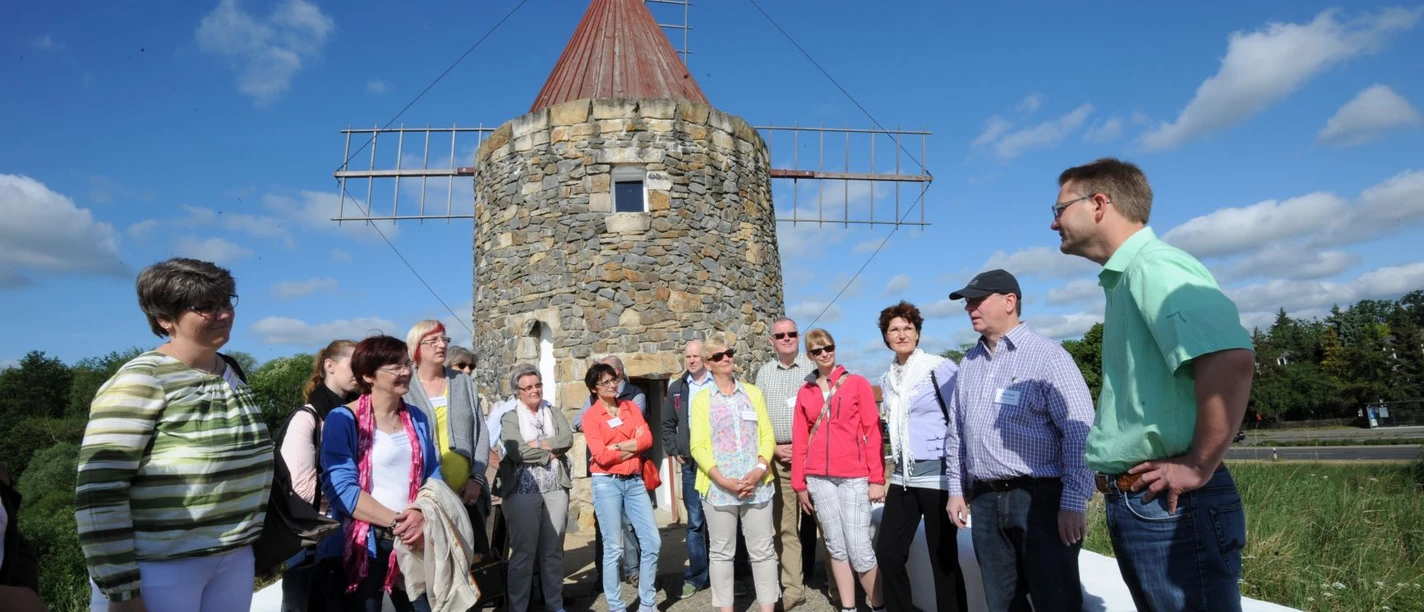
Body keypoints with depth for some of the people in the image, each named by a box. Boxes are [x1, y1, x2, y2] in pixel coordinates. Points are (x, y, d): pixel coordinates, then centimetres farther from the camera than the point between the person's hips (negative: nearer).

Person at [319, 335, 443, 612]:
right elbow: (340, 487, -17)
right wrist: (395, 521, -21)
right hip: (360, 545, -4)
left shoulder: (417, 418, 8)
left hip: (413, 539, 5)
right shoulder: (343, 420, -9)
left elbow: (433, 474, 8)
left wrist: (422, 514, -11)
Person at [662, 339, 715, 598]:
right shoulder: (676, 388, 10)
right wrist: (673, 452, 7)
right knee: (695, 522, 8)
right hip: (690, 463, 3)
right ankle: (695, 576, 16)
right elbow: (668, 424, 18)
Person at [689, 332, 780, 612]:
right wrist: (723, 480, -15)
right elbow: (698, 446, -3)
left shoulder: (753, 393, 11)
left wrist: (759, 469, -11)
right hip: (718, 487, -2)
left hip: (757, 484, 2)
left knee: (763, 550, 5)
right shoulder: (701, 399, 4)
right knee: (721, 551, 7)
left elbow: (767, 434, 6)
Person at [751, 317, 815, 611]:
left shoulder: (813, 368, 1)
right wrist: (774, 448, -1)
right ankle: (792, 588, 10)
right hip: (778, 457, 3)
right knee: (785, 526, 4)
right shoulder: (764, 373, 12)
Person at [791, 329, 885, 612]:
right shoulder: (805, 392, 9)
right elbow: (799, 440, 9)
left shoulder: (857, 383, 1)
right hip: (818, 478, 3)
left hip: (854, 477, -3)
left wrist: (877, 478, -7)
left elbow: (873, 432, -2)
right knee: (836, 547, 10)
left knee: (859, 549, -5)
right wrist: (799, 483, 6)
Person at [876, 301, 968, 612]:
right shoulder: (887, 379, 11)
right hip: (903, 476, 6)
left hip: (937, 474, -6)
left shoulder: (941, 368, -9)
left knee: (943, 560, 2)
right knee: (887, 551, 9)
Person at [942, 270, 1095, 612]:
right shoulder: (968, 365, 13)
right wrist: (956, 490, 14)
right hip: (984, 500, 6)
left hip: (1039, 498, -6)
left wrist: (1074, 503, -17)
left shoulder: (1047, 355, -7)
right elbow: (956, 433, 18)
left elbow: (1079, 433, -13)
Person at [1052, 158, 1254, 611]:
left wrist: (1199, 466, -22)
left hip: (1169, 506, -9)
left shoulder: (1153, 266, -14)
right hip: (1136, 502, 10)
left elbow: (1230, 360, -29)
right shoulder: (1124, 279, 16)